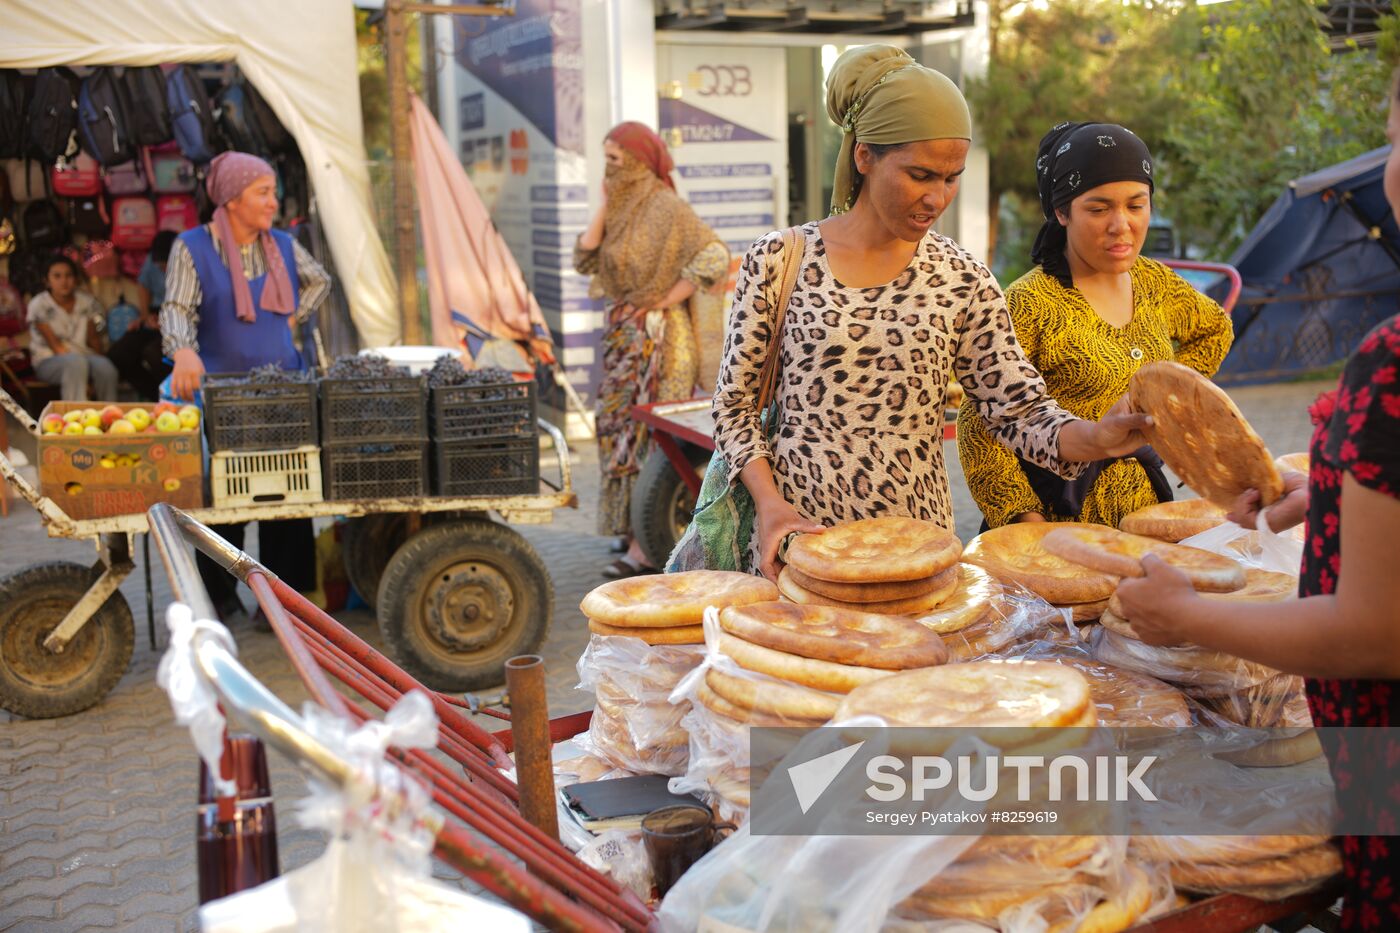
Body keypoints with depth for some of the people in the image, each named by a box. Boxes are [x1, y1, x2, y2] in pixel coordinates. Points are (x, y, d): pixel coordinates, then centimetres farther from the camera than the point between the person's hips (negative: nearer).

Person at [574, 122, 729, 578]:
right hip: (624, 333, 9)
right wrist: (604, 206, 2)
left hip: (656, 334, -9)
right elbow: (585, 259, 7)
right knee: (620, 428, 12)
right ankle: (633, 528, 22)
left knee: (646, 434, -7)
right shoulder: (621, 209, 12)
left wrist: (666, 300, -17)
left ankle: (647, 548, -2)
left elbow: (715, 256, -22)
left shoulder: (664, 206, -13)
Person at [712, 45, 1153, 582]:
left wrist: (1096, 438, -19)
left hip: (918, 539, 2)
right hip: (797, 535, -1)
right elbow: (734, 406, 1)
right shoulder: (778, 261, -4)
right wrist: (770, 502, -13)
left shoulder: (963, 281, 0)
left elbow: (1020, 411, 0)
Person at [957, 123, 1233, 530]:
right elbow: (979, 423, -17)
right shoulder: (1029, 303, -15)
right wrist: (1025, 520, -23)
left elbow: (1215, 329, 27)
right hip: (1059, 517, -6)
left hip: (1144, 508, 6)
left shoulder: (1155, 283, 6)